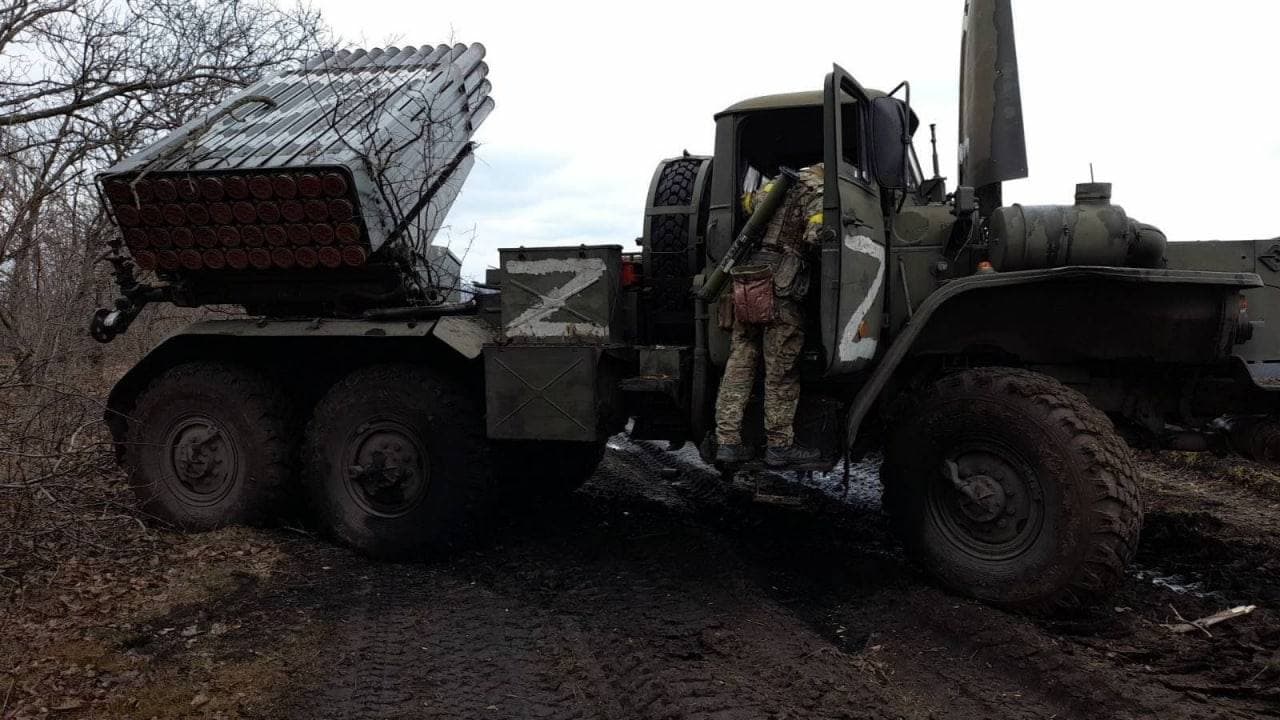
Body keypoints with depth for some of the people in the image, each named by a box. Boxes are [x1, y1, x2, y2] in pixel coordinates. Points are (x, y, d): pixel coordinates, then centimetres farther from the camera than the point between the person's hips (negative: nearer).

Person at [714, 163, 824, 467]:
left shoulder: (774, 187, 20)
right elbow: (815, 236, -16)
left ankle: (727, 441, 9)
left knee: (739, 363, 8)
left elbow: (745, 203, 34)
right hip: (780, 287, -7)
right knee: (782, 371, 2)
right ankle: (779, 445, 9)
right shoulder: (818, 194, -1)